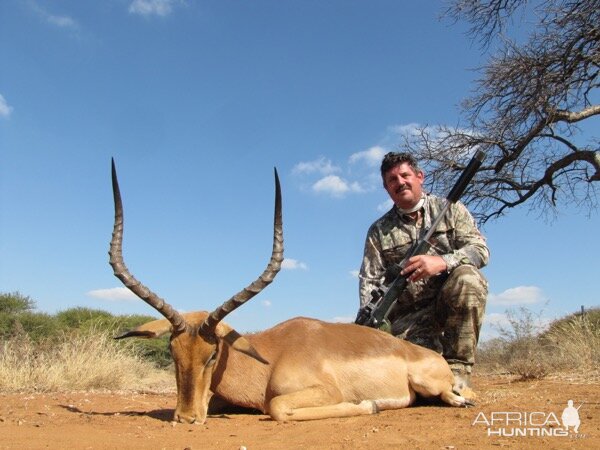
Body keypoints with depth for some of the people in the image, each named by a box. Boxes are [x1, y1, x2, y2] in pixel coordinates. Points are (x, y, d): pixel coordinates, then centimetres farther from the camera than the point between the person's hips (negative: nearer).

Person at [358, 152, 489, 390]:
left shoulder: (450, 209, 5)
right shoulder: (379, 231, 8)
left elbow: (480, 250, -6)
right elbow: (369, 281, 3)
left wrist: (442, 262, -25)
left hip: (452, 299, 0)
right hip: (409, 314, 0)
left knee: (467, 278, -32)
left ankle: (458, 370, -19)